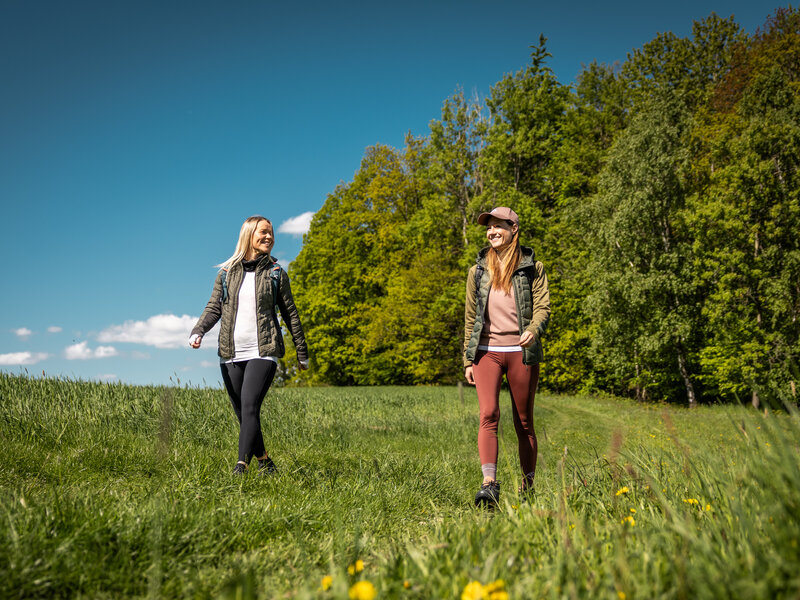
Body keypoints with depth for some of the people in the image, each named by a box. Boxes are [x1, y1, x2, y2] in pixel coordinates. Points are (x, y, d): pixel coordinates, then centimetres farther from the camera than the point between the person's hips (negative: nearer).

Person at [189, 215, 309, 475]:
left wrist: (302, 353, 14)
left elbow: (290, 314, 11)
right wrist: (198, 331, -12)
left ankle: (241, 467, -20)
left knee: (249, 407, -18)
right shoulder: (226, 272, 10)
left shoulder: (276, 273, 6)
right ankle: (265, 462, 23)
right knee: (242, 414, 7)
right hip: (231, 355, 3)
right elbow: (214, 308, 8)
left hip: (262, 353, -3)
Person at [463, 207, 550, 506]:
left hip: (521, 352, -1)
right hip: (486, 350, 2)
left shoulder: (532, 268, 6)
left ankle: (528, 487, 18)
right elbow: (470, 317, 15)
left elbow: (543, 306, -1)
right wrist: (468, 360, 11)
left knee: (524, 422, 5)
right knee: (488, 414, -16)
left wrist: (533, 329, -24)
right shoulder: (478, 270, 13)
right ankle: (489, 484, -24)